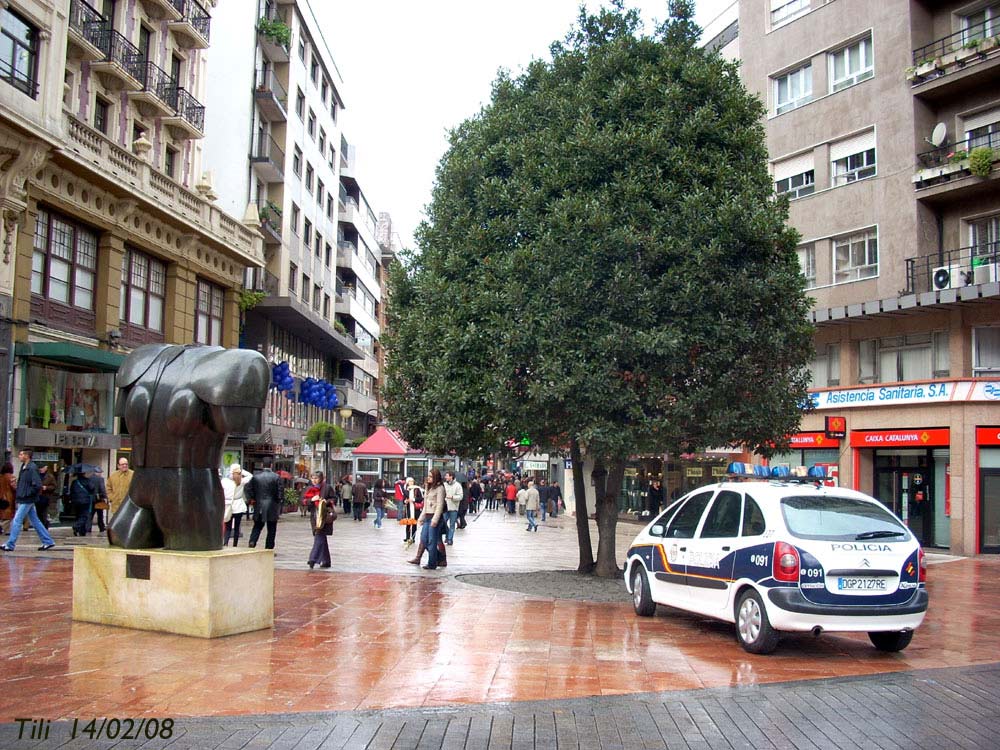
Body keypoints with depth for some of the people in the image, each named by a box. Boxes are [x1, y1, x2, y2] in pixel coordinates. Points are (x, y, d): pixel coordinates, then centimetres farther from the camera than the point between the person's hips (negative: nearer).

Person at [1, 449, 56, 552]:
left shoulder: (32, 468, -17)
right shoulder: (24, 467, 12)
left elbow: (37, 486, -22)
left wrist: (26, 494, -17)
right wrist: (18, 498, 13)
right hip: (23, 500, 10)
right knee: (35, 521, 11)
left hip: (26, 501, -10)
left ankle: (10, 545, 4)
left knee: (16, 522, -4)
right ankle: (48, 542, 15)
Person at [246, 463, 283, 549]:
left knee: (257, 526, 15)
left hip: (259, 506, 2)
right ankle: (269, 548, 8)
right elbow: (279, 493, -9)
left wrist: (252, 498, 13)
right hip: (272, 507, -2)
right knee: (271, 529, 7)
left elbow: (247, 489, 0)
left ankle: (252, 541, -6)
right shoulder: (276, 477, -7)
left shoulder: (255, 477, 1)